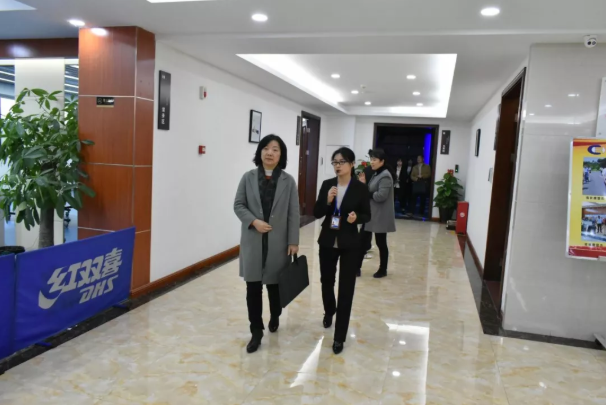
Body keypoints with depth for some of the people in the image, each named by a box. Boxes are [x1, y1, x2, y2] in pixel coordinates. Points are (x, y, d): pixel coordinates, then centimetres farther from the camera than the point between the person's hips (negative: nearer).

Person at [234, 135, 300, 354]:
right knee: (253, 286, 1)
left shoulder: (288, 181, 0)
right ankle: (256, 331, 14)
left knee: (275, 283, 12)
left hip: (278, 241, 0)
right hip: (253, 240, 1)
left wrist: (293, 241, -4)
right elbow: (238, 205, 3)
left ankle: (275, 317, 40)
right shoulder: (248, 177, 2)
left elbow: (293, 213, 0)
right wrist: (254, 221, -14)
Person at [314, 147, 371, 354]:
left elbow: (367, 215, 0)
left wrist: (357, 218, -22)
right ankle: (329, 311, 50)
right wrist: (327, 201, -19)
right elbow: (316, 213, -1)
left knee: (346, 289, 0)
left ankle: (340, 337, 9)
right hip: (327, 241, 3)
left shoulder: (360, 188, -7)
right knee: (326, 281, 19)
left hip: (349, 244, -3)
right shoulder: (327, 184, 0)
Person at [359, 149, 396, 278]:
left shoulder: (385, 176, -17)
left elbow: (381, 196, -26)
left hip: (380, 216, -9)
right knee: (364, 240, 9)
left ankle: (383, 270, 19)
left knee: (381, 243, 5)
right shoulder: (376, 175, 13)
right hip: (370, 214, 9)